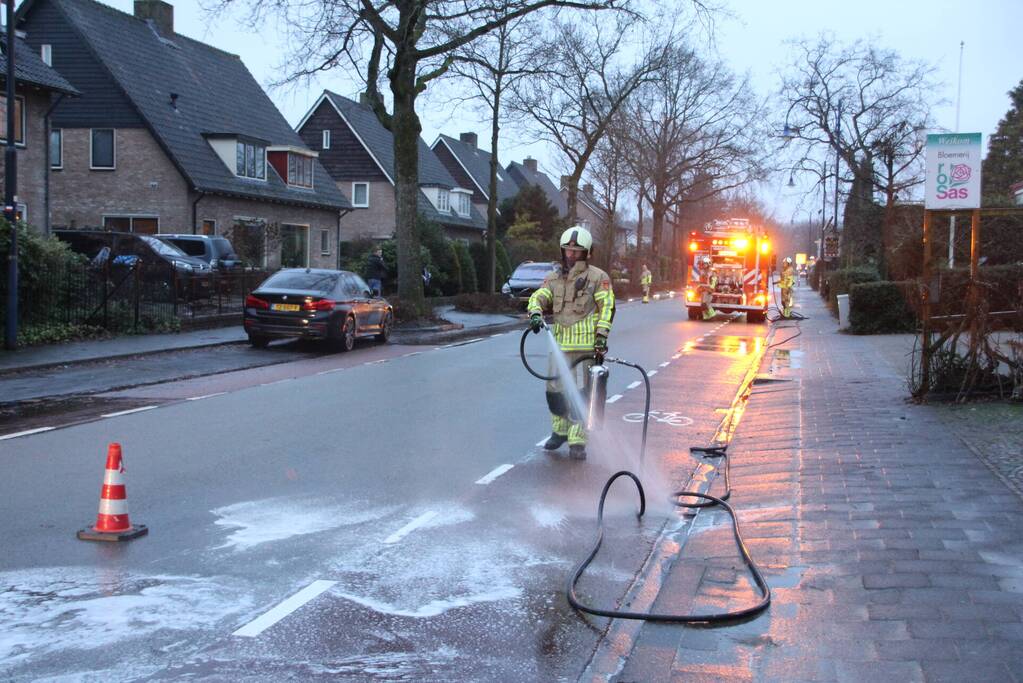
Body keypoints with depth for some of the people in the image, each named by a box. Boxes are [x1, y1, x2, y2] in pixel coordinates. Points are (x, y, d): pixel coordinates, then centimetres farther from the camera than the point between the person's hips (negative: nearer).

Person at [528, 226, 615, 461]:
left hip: (586, 345, -5)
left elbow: (607, 307, -3)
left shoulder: (598, 277, 2)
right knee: (554, 390, 10)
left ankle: (577, 441, 0)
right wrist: (535, 313, -17)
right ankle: (559, 431, 31)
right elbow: (538, 297, 5)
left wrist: (602, 335, -13)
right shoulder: (553, 278, 16)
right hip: (559, 344, 5)